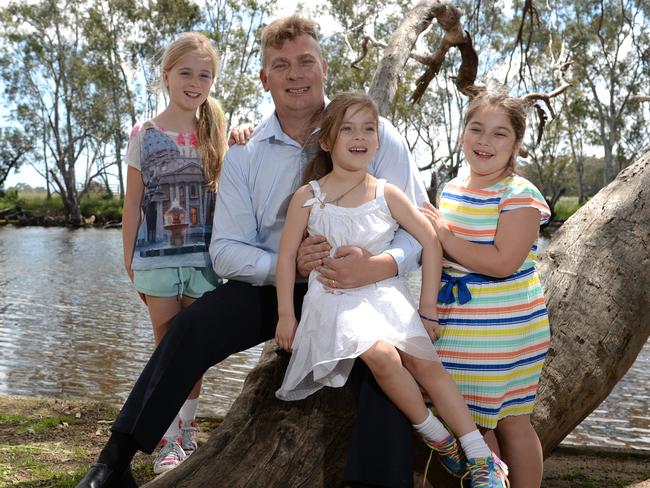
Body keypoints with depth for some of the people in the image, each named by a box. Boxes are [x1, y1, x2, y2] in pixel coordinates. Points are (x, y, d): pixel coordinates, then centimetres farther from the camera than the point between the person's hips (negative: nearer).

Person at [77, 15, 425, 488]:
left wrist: (381, 266, -31)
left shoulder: (375, 134, -7)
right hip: (272, 285, 2)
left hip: (357, 289, -2)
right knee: (193, 325, -19)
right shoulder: (245, 154, 0)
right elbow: (227, 251, -1)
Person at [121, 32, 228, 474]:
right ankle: (169, 441, 12)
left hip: (203, 257, 1)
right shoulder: (145, 135, 2)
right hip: (157, 256, -1)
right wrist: (129, 257, 3)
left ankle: (187, 433, 21)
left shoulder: (215, 136, 7)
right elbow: (133, 202, 4)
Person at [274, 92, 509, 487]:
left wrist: (428, 309, 0)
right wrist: (286, 315, 0)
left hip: (386, 294, 2)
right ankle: (439, 439, -6)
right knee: (381, 353, -28)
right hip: (335, 300, -2)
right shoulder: (308, 197, -3)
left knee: (426, 363, -14)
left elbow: (431, 242, 1)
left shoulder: (387, 194, -1)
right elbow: (287, 255, 2)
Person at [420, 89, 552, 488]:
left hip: (504, 331, -7)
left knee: (511, 422, 6)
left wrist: (445, 236, -19)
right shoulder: (451, 189, 9)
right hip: (456, 327, 7)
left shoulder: (519, 194, -14)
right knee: (475, 421, 16)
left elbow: (503, 262, -25)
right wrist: (433, 238, 2)